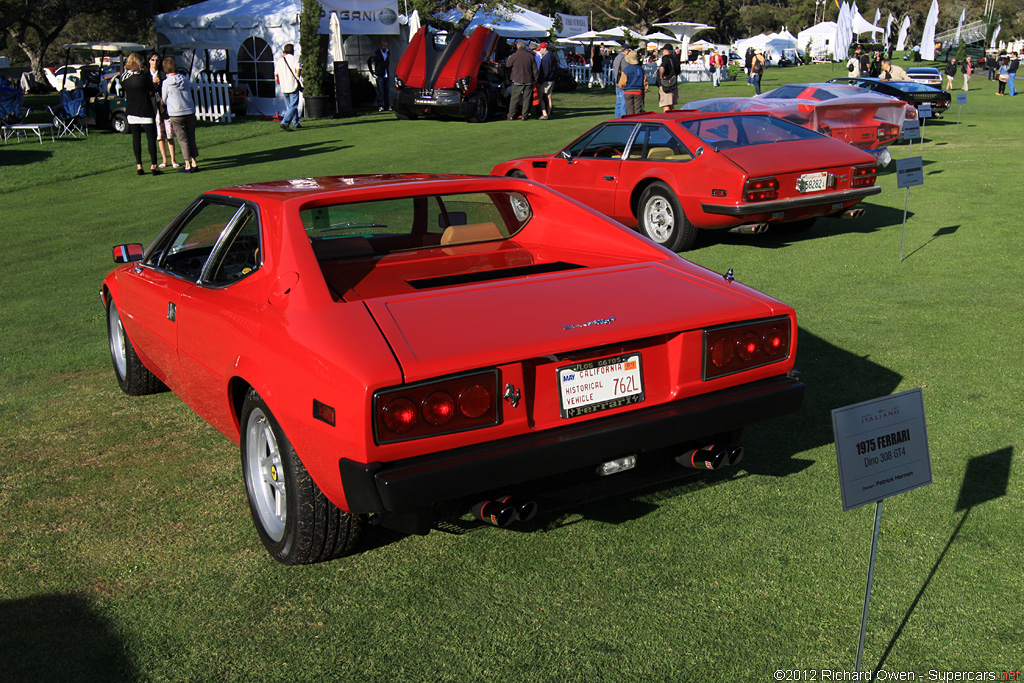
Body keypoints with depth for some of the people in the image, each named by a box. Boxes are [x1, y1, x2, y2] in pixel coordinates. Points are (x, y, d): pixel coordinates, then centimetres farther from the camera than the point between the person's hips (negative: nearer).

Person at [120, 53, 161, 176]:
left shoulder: (124, 77, 1)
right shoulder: (144, 75, -11)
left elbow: (123, 92, 11)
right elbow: (152, 90, -4)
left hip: (131, 110, 4)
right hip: (145, 109, -4)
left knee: (136, 138, 8)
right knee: (151, 137, 1)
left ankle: (139, 165, 7)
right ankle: (153, 165, -2)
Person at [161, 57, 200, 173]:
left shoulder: (166, 83, -6)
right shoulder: (185, 79, 4)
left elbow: (164, 100, 3)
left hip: (176, 114, -3)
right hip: (190, 112, 3)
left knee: (183, 140, 0)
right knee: (191, 138, 10)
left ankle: (187, 165, -2)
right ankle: (194, 163, 9)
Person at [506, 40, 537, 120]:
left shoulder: (514, 55, -8)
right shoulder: (530, 55, 1)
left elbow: (507, 64, 6)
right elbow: (535, 69, 4)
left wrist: (508, 58, 26)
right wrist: (535, 79, 13)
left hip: (517, 81, -2)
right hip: (528, 81, 2)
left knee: (514, 99, 5)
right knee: (526, 99, 7)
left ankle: (511, 115, 4)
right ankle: (524, 115, 6)